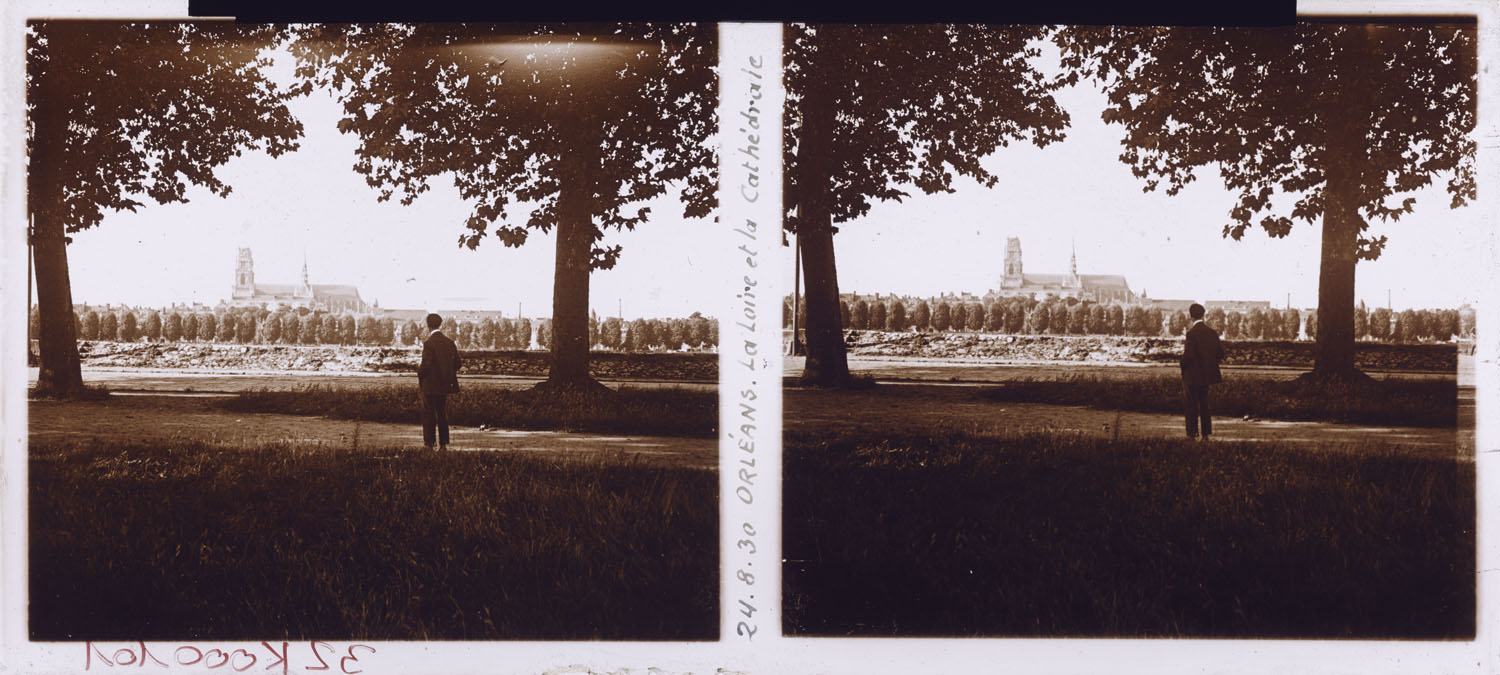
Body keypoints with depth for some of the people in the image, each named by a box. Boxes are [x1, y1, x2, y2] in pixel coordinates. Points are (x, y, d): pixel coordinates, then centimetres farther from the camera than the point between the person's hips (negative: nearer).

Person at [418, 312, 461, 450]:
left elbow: (425, 365, -19)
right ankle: (443, 443, 13)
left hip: (430, 384, -6)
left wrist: (419, 377, -3)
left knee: (428, 414, 1)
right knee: (442, 414, 13)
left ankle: (429, 444, 2)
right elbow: (457, 363, 7)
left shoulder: (429, 343, -15)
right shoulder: (449, 342, 4)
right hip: (444, 385, 6)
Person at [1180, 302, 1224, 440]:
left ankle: (1192, 432, 2)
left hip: (1192, 374, -6)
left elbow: (1188, 355, -21)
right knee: (1204, 403, 14)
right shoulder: (1212, 333, 3)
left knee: (1191, 404, 2)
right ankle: (1206, 433, 14)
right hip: (1207, 374, 6)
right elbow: (1220, 353, 5)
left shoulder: (1192, 333, -16)